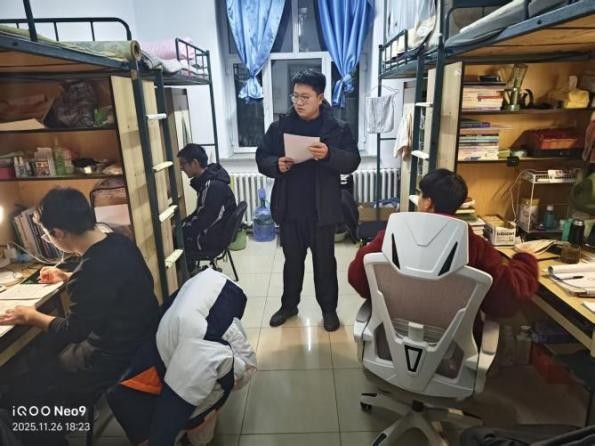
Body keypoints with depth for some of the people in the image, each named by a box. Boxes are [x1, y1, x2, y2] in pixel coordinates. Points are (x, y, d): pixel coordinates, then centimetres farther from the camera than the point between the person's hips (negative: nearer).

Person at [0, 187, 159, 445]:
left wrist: (31, 316, 1)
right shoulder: (119, 242, -5)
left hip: (115, 358, -8)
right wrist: (67, 278, 26)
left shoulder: (91, 270, -32)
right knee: (42, 353, 25)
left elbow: (73, 332, -15)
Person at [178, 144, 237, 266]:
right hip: (213, 233, 9)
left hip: (213, 240, -9)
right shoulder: (206, 180, 4)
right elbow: (199, 214, 12)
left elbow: (201, 222, -23)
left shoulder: (213, 186, -26)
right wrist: (180, 225, 4)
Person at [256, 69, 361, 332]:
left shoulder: (337, 128, -3)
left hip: (322, 210, -2)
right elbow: (261, 158, 6)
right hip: (289, 210, 2)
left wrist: (329, 155, -28)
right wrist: (276, 164, -16)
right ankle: (289, 305, 36)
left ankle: (329, 309, 31)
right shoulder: (279, 127, 3)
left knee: (324, 261, 12)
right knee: (292, 260, 17)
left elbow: (352, 161, -9)